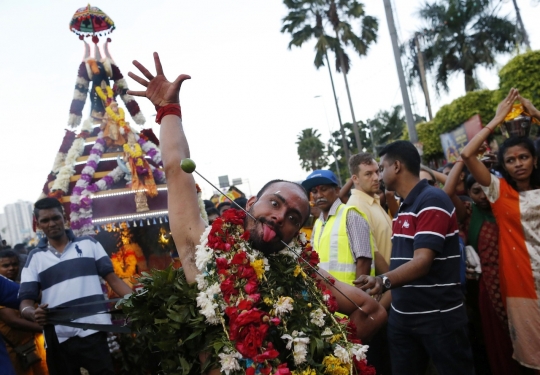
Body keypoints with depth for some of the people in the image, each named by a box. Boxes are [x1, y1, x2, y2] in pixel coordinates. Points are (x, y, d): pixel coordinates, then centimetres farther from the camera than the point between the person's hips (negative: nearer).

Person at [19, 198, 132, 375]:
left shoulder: (89, 243, 9)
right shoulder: (34, 258, 11)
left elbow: (112, 278, 6)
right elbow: (26, 301, 4)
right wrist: (33, 313, -20)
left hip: (94, 331, -1)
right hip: (59, 338, 2)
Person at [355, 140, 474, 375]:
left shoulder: (432, 201, -16)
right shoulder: (402, 208, 12)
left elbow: (423, 262, -26)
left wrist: (383, 281, -40)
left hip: (438, 316, -8)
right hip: (401, 315, 8)